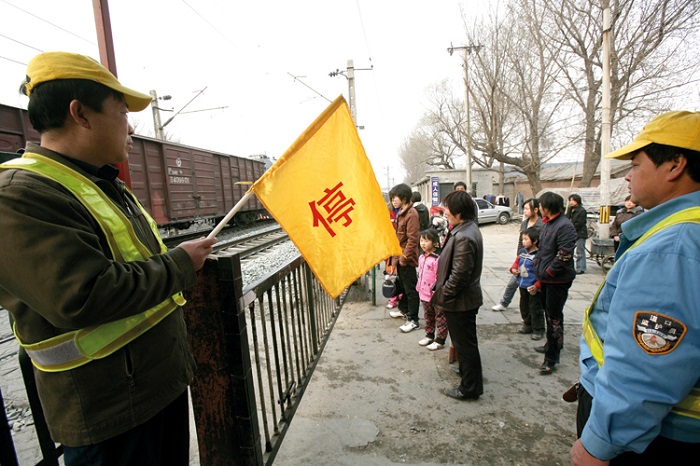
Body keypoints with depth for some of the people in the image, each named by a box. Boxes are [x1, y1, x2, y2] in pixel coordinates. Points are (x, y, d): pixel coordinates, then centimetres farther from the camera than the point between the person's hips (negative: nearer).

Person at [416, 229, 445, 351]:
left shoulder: (437, 258, -21)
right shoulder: (421, 257, 7)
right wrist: (419, 288, 18)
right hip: (424, 294, 9)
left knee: (440, 318, 7)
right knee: (428, 317, 22)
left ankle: (440, 340, 18)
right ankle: (429, 335, 37)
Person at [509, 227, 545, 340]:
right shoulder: (522, 252, 2)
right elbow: (517, 262, 18)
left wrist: (537, 286, -26)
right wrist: (513, 269, -3)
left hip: (533, 288, -8)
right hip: (522, 285, 8)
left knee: (535, 308, 6)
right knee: (524, 307, 20)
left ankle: (538, 330, 22)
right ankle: (528, 326, 37)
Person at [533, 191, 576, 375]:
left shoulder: (564, 226, -20)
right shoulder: (547, 223, 10)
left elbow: (564, 255, -25)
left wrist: (547, 271, -18)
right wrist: (538, 265, 12)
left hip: (558, 280, -10)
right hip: (546, 278, 10)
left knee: (554, 317, -1)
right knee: (548, 313, 23)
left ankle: (551, 358, 10)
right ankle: (552, 344, 42)